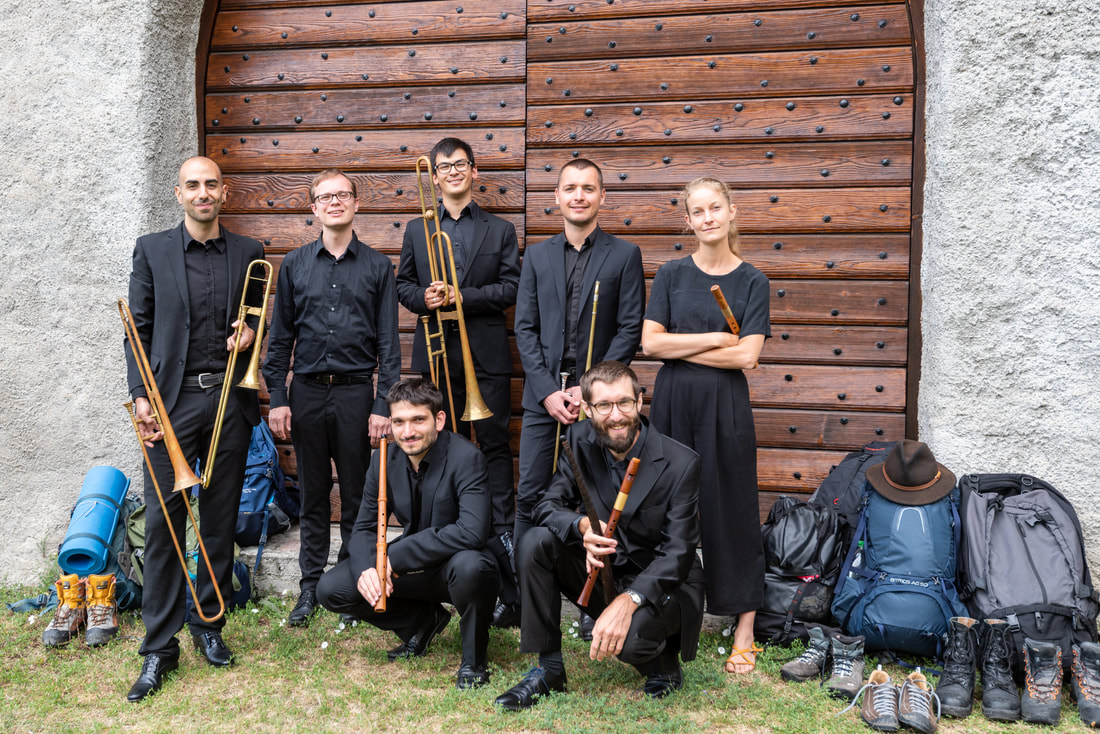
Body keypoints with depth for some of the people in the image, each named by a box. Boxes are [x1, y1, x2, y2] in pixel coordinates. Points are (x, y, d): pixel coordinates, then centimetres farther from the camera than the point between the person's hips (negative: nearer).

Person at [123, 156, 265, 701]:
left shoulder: (248, 253, 8)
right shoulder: (152, 250, 4)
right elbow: (138, 328, 2)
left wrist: (250, 332, -5)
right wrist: (140, 396, -9)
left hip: (230, 400, 2)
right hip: (173, 401, -2)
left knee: (221, 521, 9)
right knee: (163, 524, -2)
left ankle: (210, 625, 24)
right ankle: (159, 647, 7)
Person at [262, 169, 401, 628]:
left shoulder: (377, 267, 3)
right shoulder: (295, 265, 7)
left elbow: (388, 342, 1)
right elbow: (280, 337, 8)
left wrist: (383, 405, -6)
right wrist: (278, 398, 0)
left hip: (356, 391, -1)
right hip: (307, 392, 1)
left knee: (357, 496, 5)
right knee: (313, 495, 9)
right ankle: (310, 586, 20)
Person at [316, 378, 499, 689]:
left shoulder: (466, 458, -22)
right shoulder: (385, 459, -3)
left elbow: (473, 531, -34)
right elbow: (365, 527, 3)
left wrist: (396, 557, -31)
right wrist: (366, 569, -21)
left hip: (457, 563, -6)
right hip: (414, 567, 6)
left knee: (469, 565, -41)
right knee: (330, 589, -8)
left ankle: (474, 660, -11)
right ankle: (423, 621, 12)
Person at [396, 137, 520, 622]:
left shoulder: (500, 231, 7)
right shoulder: (417, 231, 14)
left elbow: (510, 288, -2)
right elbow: (403, 285, 12)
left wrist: (460, 296, -14)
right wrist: (423, 298, -10)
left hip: (486, 355, -2)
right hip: (435, 354, 2)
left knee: (495, 444, -1)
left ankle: (502, 532, 4)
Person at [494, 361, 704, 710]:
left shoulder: (681, 463, -20)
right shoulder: (581, 441, -5)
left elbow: (677, 556, -22)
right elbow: (548, 505, -5)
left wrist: (628, 601, -38)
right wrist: (582, 526, -29)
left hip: (661, 584, -5)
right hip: (603, 570, 5)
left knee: (631, 635, -36)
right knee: (534, 543, -18)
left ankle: (665, 664, 5)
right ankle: (548, 668, -6)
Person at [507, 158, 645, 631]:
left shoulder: (624, 255, 3)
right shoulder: (537, 256, 11)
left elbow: (630, 330, -3)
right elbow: (525, 328, 6)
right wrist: (548, 391, -6)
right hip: (543, 394, 2)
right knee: (530, 498, 3)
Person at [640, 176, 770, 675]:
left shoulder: (752, 281, 2)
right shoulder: (671, 274, 6)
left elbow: (746, 355, -9)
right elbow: (650, 342, -4)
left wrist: (679, 347, -8)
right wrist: (715, 338, -9)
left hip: (725, 406, -2)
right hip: (673, 402, 2)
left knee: (731, 509, 2)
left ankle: (744, 631, 11)